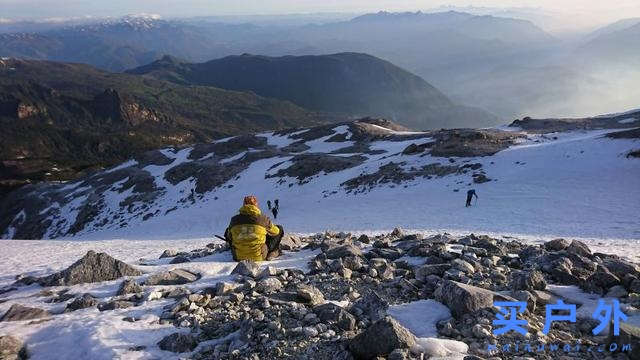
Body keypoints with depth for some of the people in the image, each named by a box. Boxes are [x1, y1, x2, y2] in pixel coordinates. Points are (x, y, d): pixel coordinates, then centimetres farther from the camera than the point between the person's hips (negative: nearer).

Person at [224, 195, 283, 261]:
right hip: (259, 257, -2)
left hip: (239, 257, 2)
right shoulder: (263, 219, -11)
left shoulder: (234, 220, -6)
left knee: (228, 231, 28)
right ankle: (274, 252, 31)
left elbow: (229, 237, 13)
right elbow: (275, 231, 9)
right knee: (280, 229, 13)